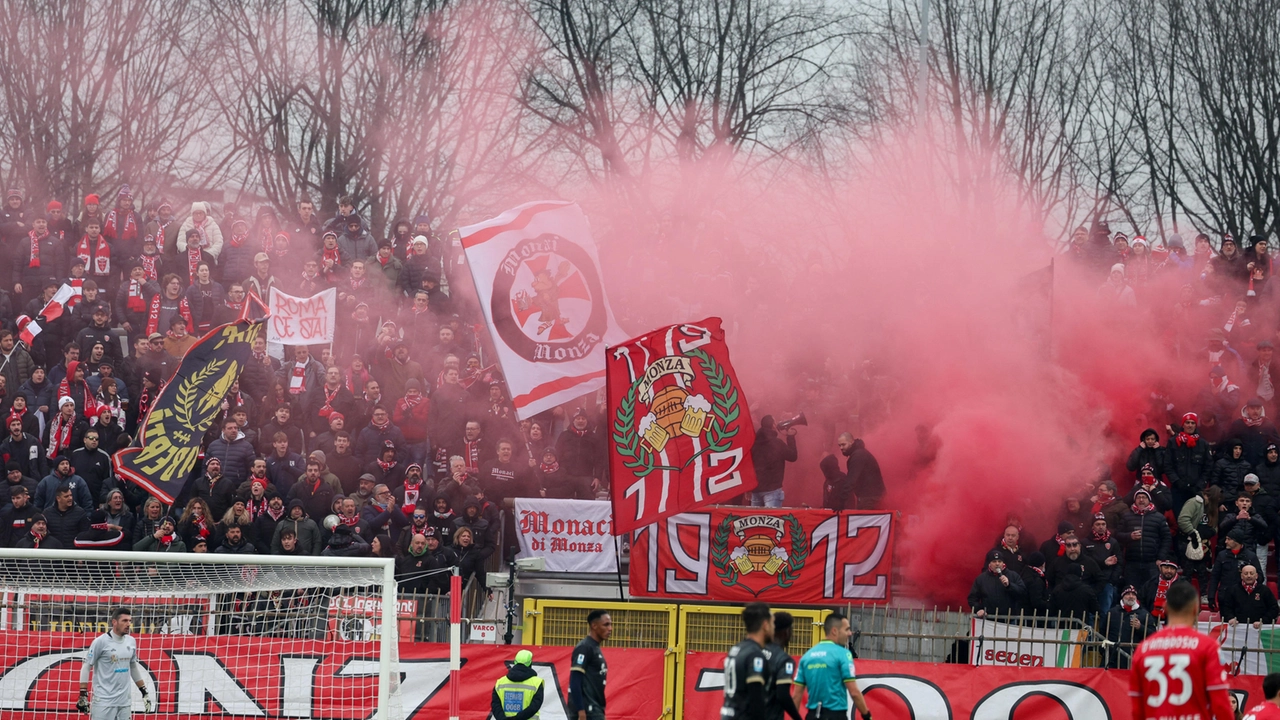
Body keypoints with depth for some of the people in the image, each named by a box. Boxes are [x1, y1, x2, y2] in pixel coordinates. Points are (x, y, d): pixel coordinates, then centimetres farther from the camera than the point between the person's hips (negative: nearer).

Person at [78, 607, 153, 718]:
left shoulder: (131, 641, 9)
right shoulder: (101, 642, -9)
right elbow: (86, 667, -6)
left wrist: (145, 692, 21)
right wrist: (83, 696, -11)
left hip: (124, 701, 6)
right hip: (104, 701, -6)